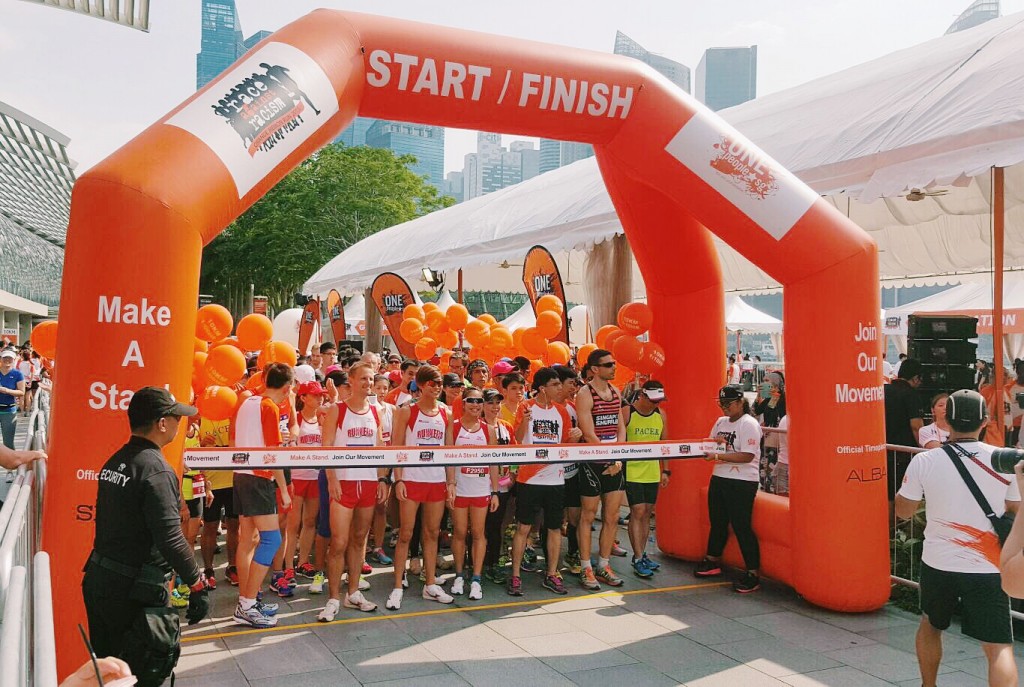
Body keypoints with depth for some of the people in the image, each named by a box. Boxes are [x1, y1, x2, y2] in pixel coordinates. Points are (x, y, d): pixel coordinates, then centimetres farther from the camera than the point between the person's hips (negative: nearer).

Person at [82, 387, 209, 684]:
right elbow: (170, 539, -24)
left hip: (98, 579, 9)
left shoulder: (115, 461, 8)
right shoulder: (155, 469, -20)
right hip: (135, 591, -9)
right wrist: (197, 585, -16)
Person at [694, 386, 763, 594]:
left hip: (742, 482, -8)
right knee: (717, 522, 17)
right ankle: (712, 562, 33)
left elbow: (747, 456, -21)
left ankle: (753, 573, 2)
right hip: (719, 478, 8)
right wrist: (706, 446, -3)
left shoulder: (749, 424, -12)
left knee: (741, 526, -7)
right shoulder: (720, 422, 12)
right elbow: (712, 445, 21)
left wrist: (717, 456, -24)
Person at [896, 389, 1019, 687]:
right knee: (999, 647, 2)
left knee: (930, 625, 26)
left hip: (938, 562, 2)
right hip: (987, 567, -1)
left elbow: (904, 510, 3)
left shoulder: (923, 461, -9)